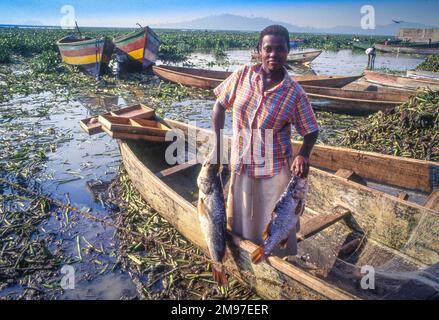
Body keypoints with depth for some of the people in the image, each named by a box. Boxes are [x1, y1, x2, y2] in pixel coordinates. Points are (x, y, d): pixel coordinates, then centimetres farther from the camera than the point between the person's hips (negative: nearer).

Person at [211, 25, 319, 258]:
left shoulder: (294, 93, -11)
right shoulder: (242, 75, -7)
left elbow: (310, 131, -3)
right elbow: (220, 105, 3)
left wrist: (303, 155, -23)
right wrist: (217, 147, -3)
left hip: (275, 171, -2)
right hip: (240, 166, 3)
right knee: (241, 221, 22)